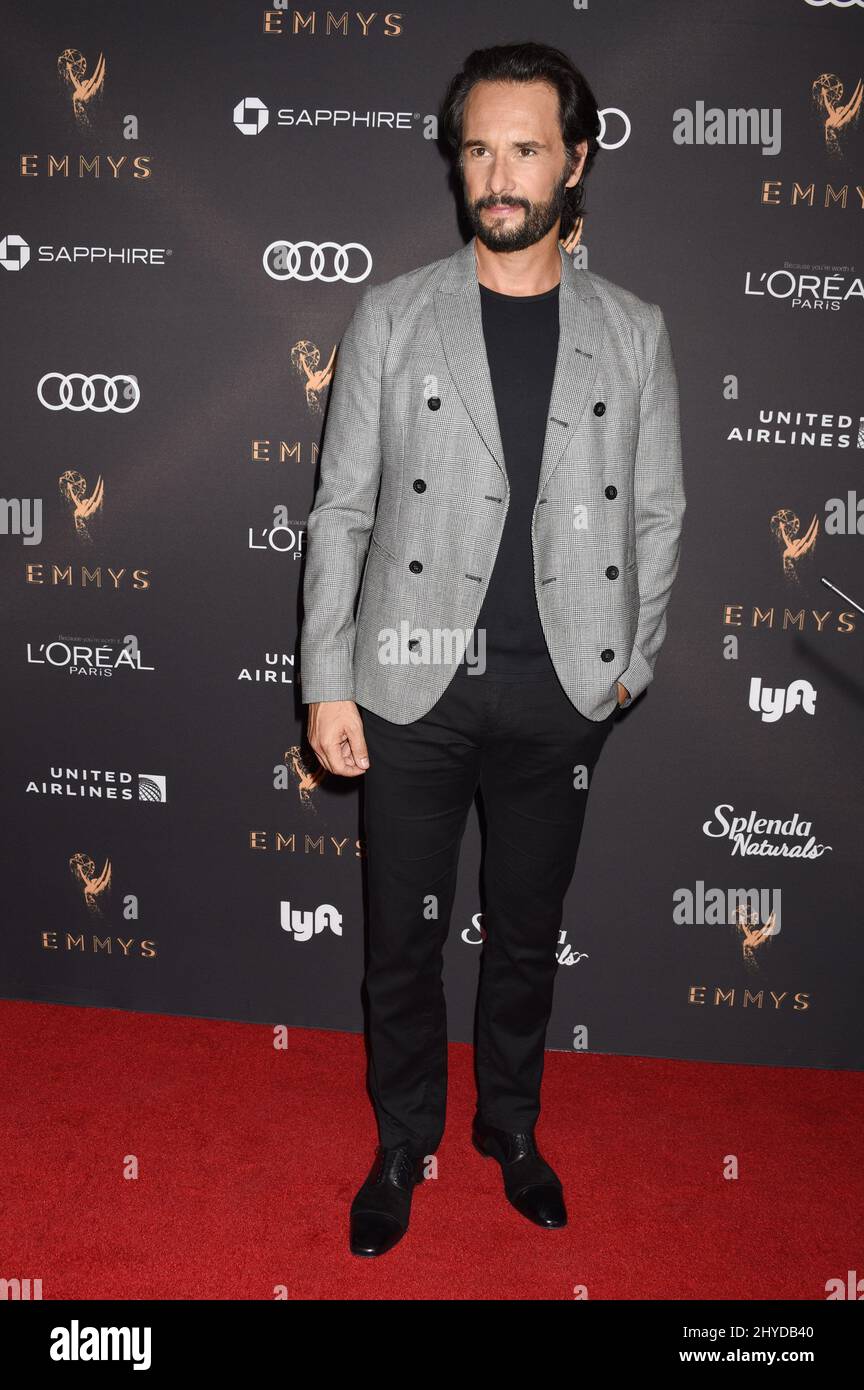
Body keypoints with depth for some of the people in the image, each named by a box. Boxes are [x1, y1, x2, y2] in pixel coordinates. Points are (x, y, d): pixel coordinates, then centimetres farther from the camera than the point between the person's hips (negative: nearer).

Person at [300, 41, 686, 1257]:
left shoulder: (633, 332, 4)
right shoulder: (393, 316, 0)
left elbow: (658, 515, 8)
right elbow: (342, 510, -1)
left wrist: (628, 665, 4)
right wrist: (326, 682, -5)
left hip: (558, 694, 1)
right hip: (413, 684, -1)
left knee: (527, 932, 16)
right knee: (402, 937, 10)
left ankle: (511, 1125, 38)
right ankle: (404, 1143, 33)